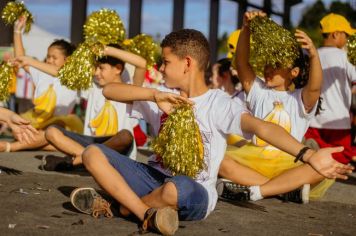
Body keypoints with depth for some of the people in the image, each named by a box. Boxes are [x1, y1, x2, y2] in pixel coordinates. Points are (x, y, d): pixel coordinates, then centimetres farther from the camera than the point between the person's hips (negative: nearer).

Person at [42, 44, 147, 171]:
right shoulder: (93, 88, 14)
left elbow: (142, 64, -17)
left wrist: (108, 50, -14)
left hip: (116, 148, -4)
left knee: (125, 135, -39)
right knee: (52, 131, -12)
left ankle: (73, 160, -28)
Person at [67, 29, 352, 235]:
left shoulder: (219, 103, -10)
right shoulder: (164, 98, 6)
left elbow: (259, 125, -27)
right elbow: (109, 90, 0)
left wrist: (308, 154, -43)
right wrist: (154, 95, -19)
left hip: (194, 191, -5)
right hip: (155, 176, 6)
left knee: (175, 189, -42)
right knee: (93, 153, -13)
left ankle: (122, 205, -10)